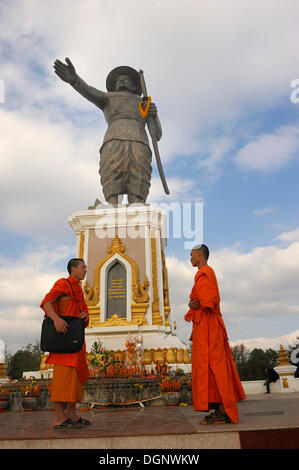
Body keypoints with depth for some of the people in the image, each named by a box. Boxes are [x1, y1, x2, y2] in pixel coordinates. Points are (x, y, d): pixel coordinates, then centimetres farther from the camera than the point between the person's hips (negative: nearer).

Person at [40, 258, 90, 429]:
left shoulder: (79, 290, 22)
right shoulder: (63, 283, -3)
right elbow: (46, 302, -16)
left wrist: (85, 315, -5)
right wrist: (56, 318, -33)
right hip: (63, 333, -9)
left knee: (79, 373, 8)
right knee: (65, 371, -13)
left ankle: (71, 412, 15)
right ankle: (59, 417, -11)